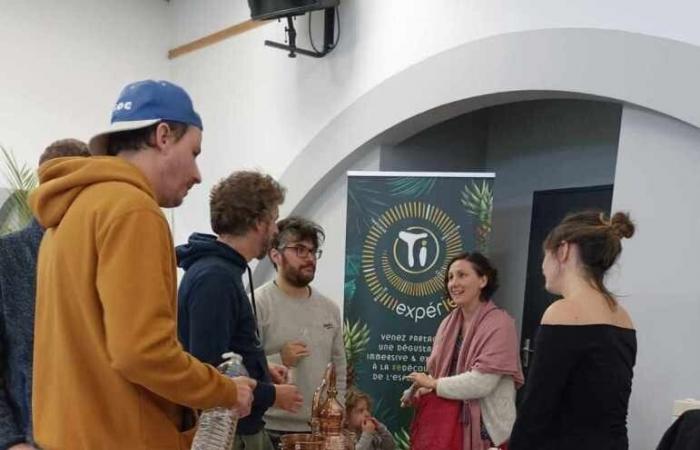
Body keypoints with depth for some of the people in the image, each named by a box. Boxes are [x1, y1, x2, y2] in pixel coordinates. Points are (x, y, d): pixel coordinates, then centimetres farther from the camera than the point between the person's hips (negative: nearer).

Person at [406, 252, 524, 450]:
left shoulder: (499, 324, -15)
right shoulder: (449, 322, 5)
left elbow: (481, 383, -23)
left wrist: (433, 384, -12)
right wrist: (420, 390, -7)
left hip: (487, 429, -6)